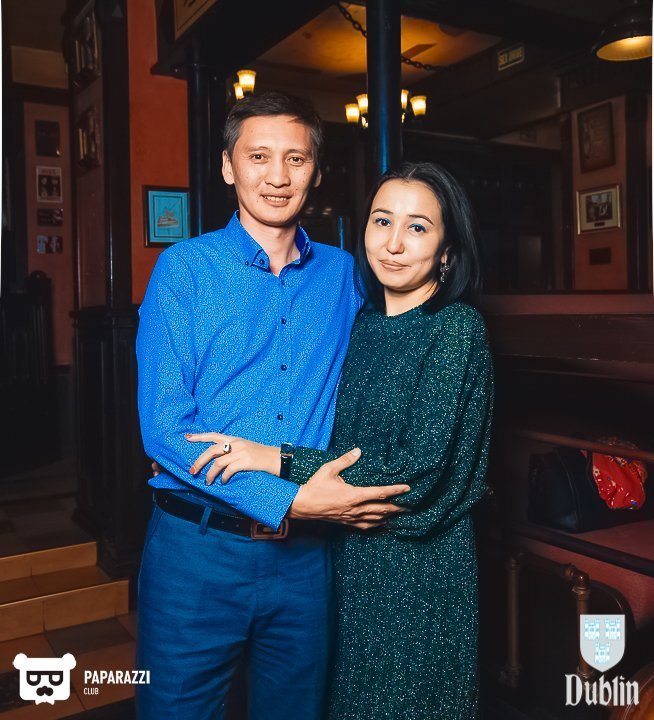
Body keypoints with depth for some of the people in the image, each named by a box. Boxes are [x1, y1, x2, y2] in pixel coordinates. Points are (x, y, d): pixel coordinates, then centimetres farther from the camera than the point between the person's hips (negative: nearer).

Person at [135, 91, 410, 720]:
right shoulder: (184, 268, -5)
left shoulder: (342, 274, 6)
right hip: (199, 550, -3)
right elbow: (164, 426, -13)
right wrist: (290, 500, -21)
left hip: (305, 554, 3)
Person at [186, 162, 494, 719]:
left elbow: (418, 470, -22)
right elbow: (341, 446, 8)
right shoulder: (365, 324, 4)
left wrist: (279, 459, -21)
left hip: (418, 566, -6)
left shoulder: (457, 328, -15)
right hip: (350, 555, 6)